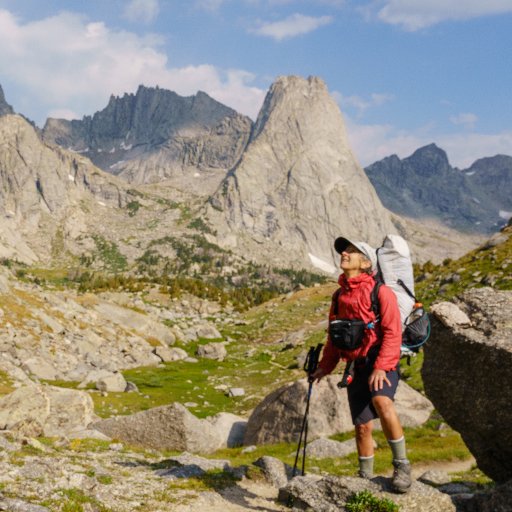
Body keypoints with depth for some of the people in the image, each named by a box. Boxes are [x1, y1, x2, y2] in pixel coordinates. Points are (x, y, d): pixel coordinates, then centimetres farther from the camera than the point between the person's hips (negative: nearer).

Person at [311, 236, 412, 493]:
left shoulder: (381, 292, -6)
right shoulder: (339, 296, 14)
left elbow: (392, 332, -13)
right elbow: (333, 336, 23)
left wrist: (380, 367, -22)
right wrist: (324, 367, 19)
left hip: (381, 362, -5)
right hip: (356, 366, 6)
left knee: (381, 402, -33)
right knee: (362, 426, 4)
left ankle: (402, 465, -20)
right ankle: (365, 479, 21)